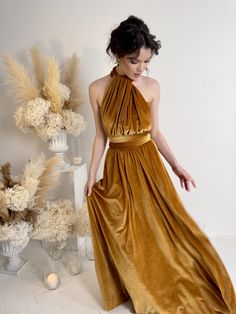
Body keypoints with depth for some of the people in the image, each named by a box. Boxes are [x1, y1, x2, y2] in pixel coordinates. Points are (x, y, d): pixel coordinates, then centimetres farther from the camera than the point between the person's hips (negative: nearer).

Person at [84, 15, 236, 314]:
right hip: (117, 168, 0)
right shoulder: (98, 89, -6)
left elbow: (155, 132, 2)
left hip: (148, 164, 1)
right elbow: (101, 136, 0)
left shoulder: (152, 87, -4)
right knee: (126, 234, 11)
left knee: (160, 227, 7)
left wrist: (177, 166, -4)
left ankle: (164, 289, 34)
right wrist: (91, 175, -1)